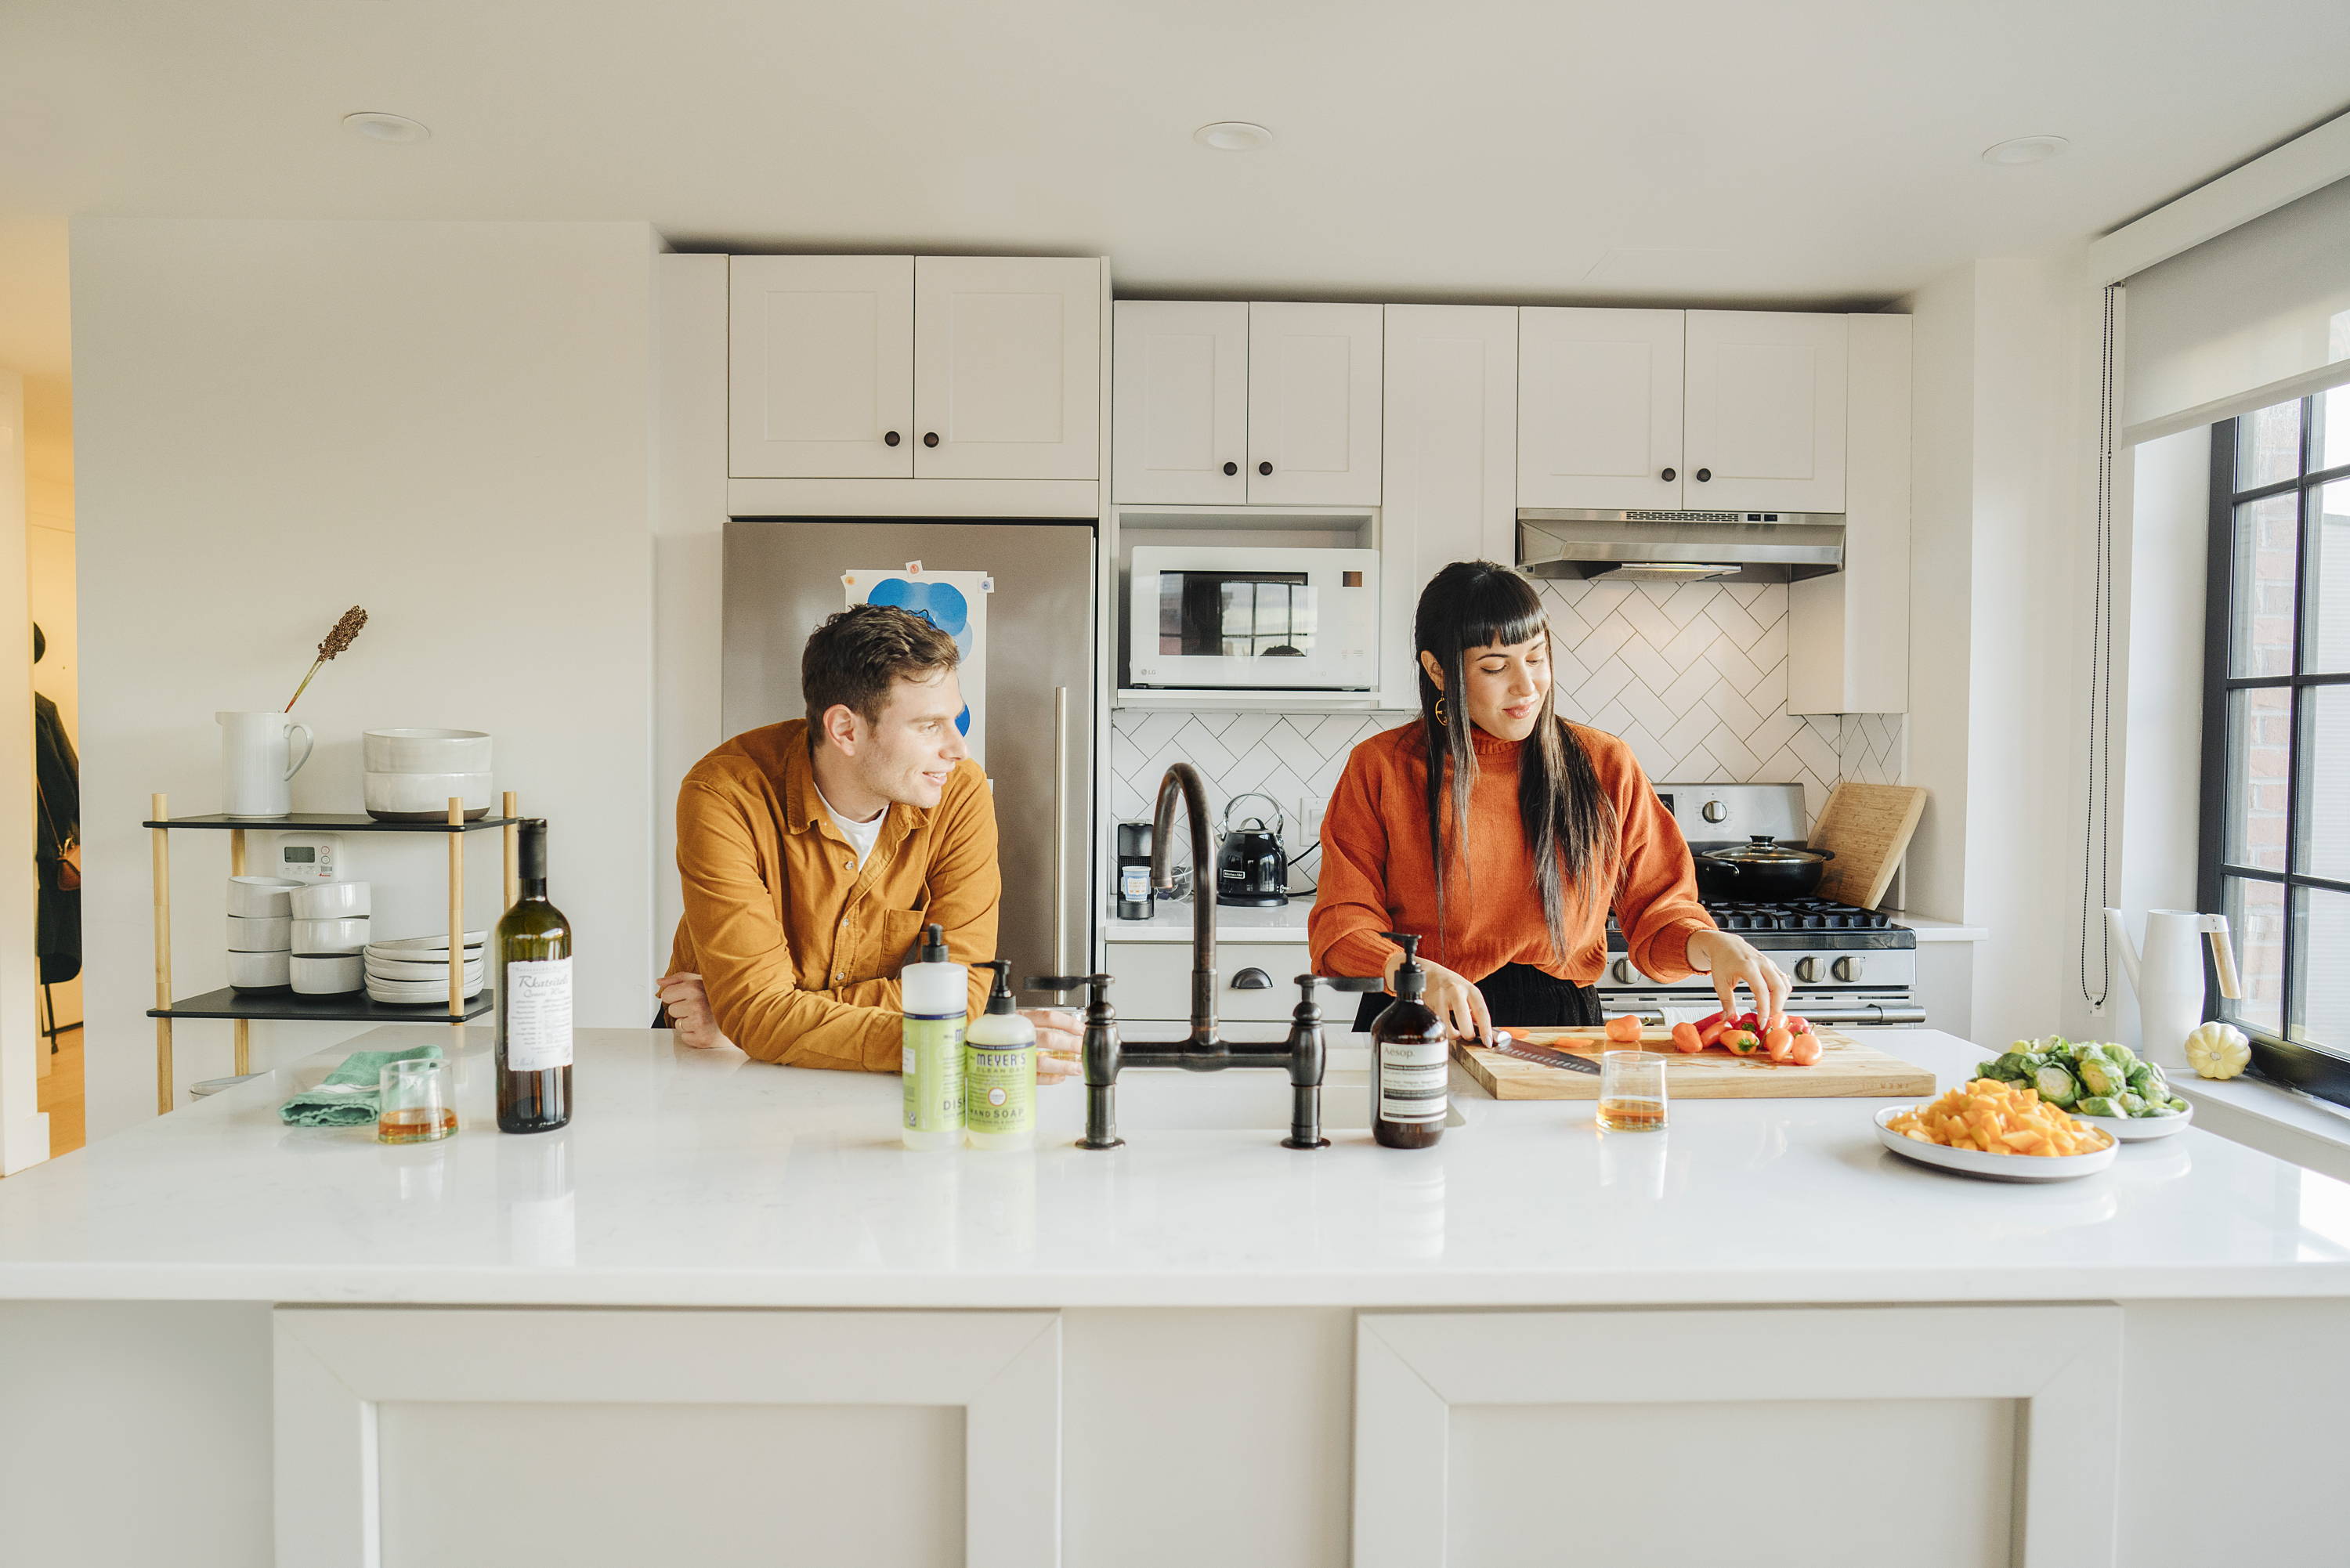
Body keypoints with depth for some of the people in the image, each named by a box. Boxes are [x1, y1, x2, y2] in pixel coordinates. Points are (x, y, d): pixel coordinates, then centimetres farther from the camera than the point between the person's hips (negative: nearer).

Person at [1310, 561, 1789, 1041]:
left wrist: (1709, 944, -11)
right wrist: (1417, 974, -21)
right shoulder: (1380, 768, 2)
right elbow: (1341, 922, -2)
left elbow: (1656, 908, 11)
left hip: (1561, 1024, 2)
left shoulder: (1605, 767, 8)